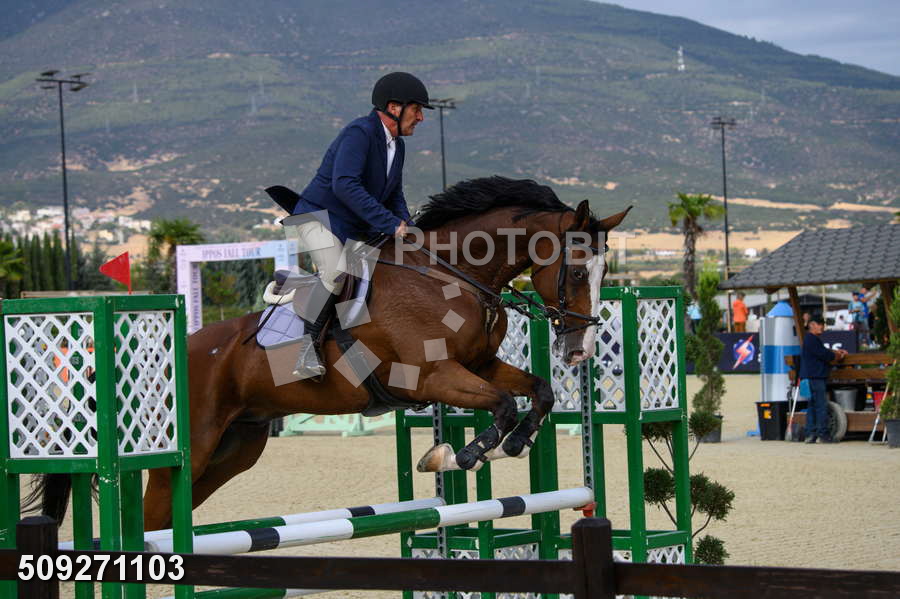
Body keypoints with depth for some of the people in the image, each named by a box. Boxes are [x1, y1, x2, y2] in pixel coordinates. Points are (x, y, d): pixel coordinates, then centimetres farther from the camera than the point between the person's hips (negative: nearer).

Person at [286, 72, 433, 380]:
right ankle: (308, 345, -26)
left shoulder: (397, 145, 11)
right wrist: (390, 223, -32)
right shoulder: (359, 133, -19)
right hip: (319, 217, -10)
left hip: (357, 229, 10)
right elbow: (345, 185, -32)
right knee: (337, 271, -31)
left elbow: (394, 195, 23)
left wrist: (404, 223, 0)